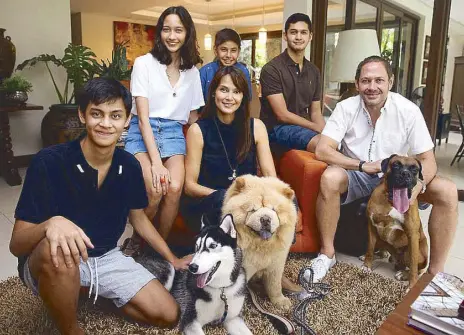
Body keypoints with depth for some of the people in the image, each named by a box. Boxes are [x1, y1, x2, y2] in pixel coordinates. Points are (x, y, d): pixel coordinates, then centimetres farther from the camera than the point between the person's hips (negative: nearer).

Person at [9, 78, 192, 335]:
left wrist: (173, 260, 12)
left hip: (106, 257, 5)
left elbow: (138, 218, 9)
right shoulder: (49, 162, -21)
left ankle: (90, 292, 16)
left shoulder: (129, 166, -7)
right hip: (49, 264, -4)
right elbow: (16, 244, -20)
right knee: (57, 251, -41)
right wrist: (51, 224, -43)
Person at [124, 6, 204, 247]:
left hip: (174, 135, 3)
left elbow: (193, 116, 18)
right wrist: (156, 162, -20)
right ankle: (136, 241, 2)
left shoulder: (192, 71, 11)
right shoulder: (144, 63, -2)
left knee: (175, 188, -26)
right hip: (142, 133, -3)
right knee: (155, 191, -28)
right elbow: (143, 116, -11)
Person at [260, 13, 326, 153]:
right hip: (277, 128, -6)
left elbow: (315, 112, 12)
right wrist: (318, 128, -15)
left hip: (305, 127, 7)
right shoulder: (271, 69, -9)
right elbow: (282, 115, -14)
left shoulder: (314, 71, 11)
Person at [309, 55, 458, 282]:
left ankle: (436, 271, -5)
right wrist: (364, 165, -28)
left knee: (448, 191, -20)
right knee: (330, 177, -34)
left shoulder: (408, 111, -11)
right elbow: (322, 150, -20)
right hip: (357, 176, -1)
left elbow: (427, 160, -11)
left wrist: (416, 187, -33)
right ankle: (327, 254, -16)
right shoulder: (346, 108, -12)